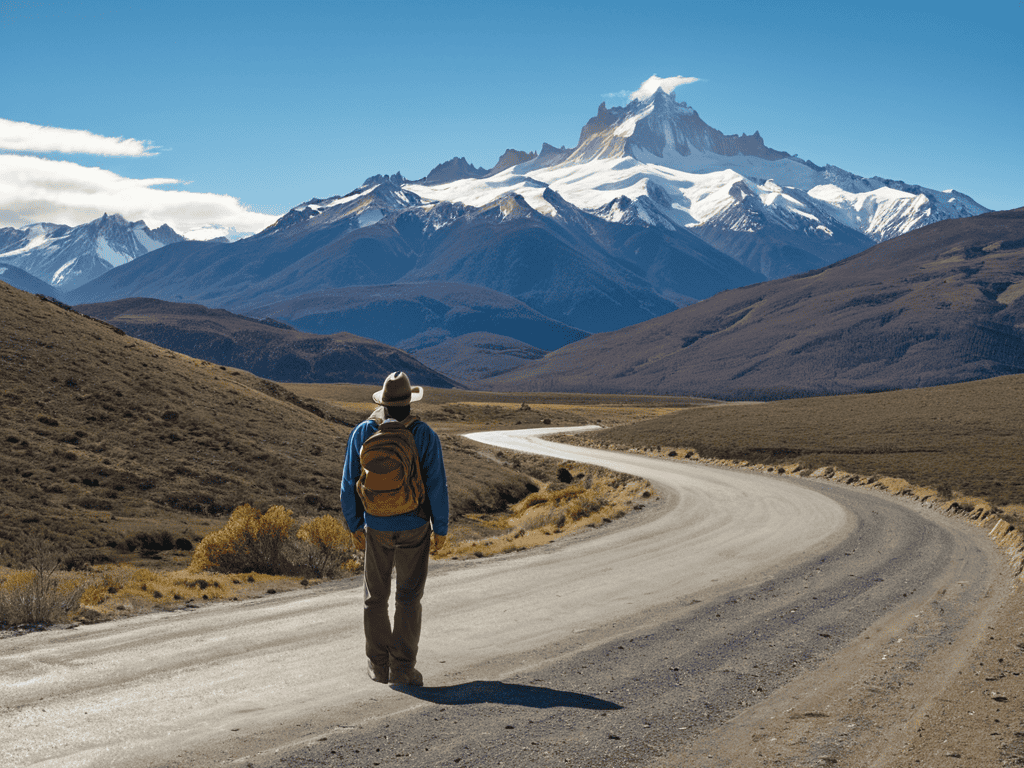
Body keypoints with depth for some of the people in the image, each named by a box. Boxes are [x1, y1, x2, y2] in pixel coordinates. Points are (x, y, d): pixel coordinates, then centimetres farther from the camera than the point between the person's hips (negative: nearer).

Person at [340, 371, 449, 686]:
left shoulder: (362, 433, -5)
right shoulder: (424, 435, -11)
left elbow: (349, 483, -1)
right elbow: (437, 486, -12)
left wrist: (355, 526, 9)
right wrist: (441, 529, -2)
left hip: (377, 527, 2)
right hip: (414, 527, -2)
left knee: (375, 596, 15)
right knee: (408, 598, 4)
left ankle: (378, 664, 20)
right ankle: (402, 668, 1)